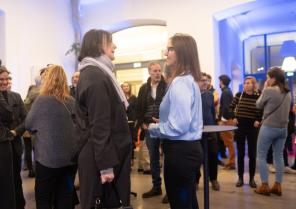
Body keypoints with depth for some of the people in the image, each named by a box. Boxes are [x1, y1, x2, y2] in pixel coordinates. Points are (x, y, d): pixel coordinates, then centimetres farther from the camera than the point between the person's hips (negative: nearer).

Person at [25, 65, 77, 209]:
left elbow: (28, 124, 0)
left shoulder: (42, 99, -11)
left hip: (48, 157, -4)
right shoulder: (71, 101, 2)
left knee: (43, 197, 12)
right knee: (65, 197, 14)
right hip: (70, 157, 5)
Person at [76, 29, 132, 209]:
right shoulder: (96, 77, -18)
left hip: (111, 153, 10)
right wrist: (106, 166, -22)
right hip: (103, 157, -10)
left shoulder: (97, 73, 15)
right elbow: (99, 124, -23)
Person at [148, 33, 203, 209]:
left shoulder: (180, 82, -19)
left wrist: (154, 129, -8)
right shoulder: (190, 80, 13)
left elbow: (178, 126, -25)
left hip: (180, 152, -10)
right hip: (190, 148, 10)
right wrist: (160, 124, 15)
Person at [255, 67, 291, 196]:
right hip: (283, 128, 7)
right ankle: (277, 186, 17)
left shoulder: (269, 91, -13)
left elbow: (259, 105, 0)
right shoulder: (288, 92, 8)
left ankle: (264, 186, 6)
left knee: (261, 156, 5)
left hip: (269, 127, -7)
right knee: (279, 156, 12)